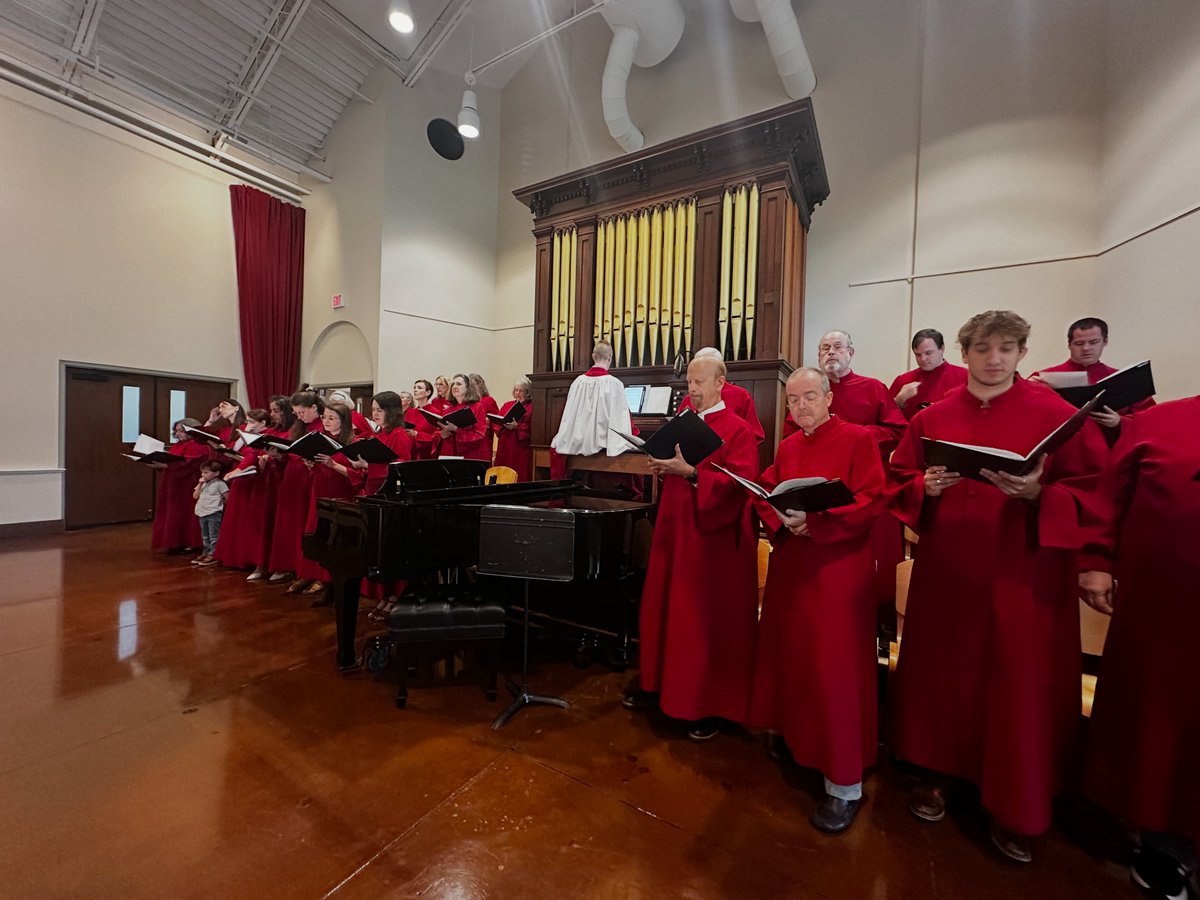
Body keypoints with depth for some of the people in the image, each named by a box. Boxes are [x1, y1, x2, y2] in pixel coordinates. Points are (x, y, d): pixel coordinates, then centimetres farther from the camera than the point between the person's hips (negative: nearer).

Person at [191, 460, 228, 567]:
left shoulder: (219, 484, -7)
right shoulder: (202, 484, 14)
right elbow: (195, 496, 9)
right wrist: (200, 485, 2)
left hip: (214, 513, -8)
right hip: (202, 513, 8)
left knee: (214, 536, -4)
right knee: (205, 536, 16)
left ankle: (213, 555, -1)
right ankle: (206, 553, 25)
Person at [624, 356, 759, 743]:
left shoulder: (737, 430, -8)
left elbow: (739, 483, -19)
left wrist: (690, 472, -26)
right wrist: (664, 467, -1)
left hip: (712, 539, -6)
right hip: (674, 533, 7)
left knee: (708, 621, 3)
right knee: (664, 611, 13)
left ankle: (711, 705, 21)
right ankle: (660, 685, 31)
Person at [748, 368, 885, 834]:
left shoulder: (858, 439, -5)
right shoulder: (787, 447, 12)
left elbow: (872, 501, -14)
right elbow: (764, 495, 9)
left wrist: (815, 520, -24)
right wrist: (782, 520, -11)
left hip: (839, 566, -5)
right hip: (790, 564, 6)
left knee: (834, 667, -1)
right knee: (788, 653, 14)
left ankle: (844, 783, 13)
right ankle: (792, 733, 37)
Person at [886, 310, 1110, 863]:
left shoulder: (1058, 416, -3)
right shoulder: (932, 419, 4)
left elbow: (1094, 496, -4)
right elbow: (899, 483, 7)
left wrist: (1037, 494, -22)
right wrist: (925, 487, -13)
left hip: (1025, 577, -1)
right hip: (945, 573, 2)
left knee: (1020, 687, 7)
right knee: (941, 673, 11)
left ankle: (1015, 807, 29)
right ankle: (939, 773, 32)